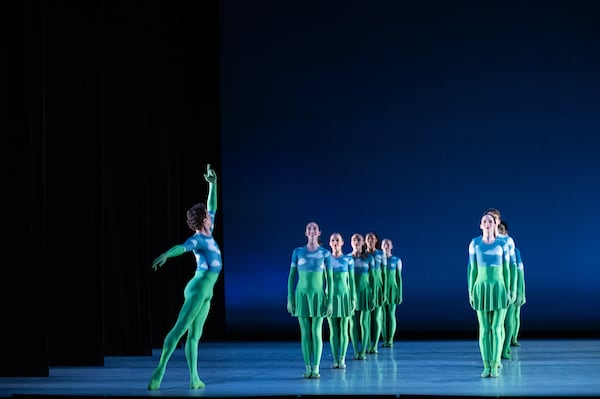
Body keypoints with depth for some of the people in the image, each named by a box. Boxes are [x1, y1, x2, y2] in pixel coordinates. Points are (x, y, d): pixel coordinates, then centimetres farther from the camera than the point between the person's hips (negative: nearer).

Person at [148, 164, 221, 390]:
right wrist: (165, 255, -51)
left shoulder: (207, 234, 13)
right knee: (179, 329, -15)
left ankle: (194, 379, 1)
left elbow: (212, 206, 24)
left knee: (194, 336, 4)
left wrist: (213, 184, 27)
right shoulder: (197, 239, -10)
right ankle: (159, 371, -20)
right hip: (198, 289, -9)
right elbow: (181, 247, -32)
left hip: (205, 293, 9)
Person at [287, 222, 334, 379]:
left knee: (316, 333, -4)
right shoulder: (298, 252, 3)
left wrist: (330, 301, -6)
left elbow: (330, 278, 1)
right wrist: (290, 299, -2)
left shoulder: (325, 253, 1)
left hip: (319, 296, -1)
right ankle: (308, 368, 7)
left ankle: (316, 368, 1)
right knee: (305, 333, 1)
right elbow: (291, 276, 5)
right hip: (302, 295, 1)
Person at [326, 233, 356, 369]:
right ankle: (335, 360, 5)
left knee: (344, 330, 0)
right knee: (333, 331, 1)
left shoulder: (348, 259, 1)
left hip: (344, 295, -1)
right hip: (330, 296, 1)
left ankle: (342, 359, 5)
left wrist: (353, 298, -1)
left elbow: (351, 280, 4)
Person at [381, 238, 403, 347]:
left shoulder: (397, 260, 2)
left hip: (392, 289, -1)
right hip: (381, 290, 1)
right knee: (383, 315, -1)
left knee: (391, 314, -4)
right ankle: (385, 340, 6)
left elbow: (399, 277, 3)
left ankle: (390, 340, 2)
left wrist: (400, 294, -2)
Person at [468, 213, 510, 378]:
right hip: (481, 288, 0)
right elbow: (472, 269, 5)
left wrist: (508, 292, -1)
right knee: (484, 329, 0)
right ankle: (487, 366, 6)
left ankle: (495, 366, 1)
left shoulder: (502, 244, 3)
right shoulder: (475, 243, 3)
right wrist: (471, 292, 1)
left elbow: (506, 270, 5)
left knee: (497, 329, -5)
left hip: (499, 288, 0)